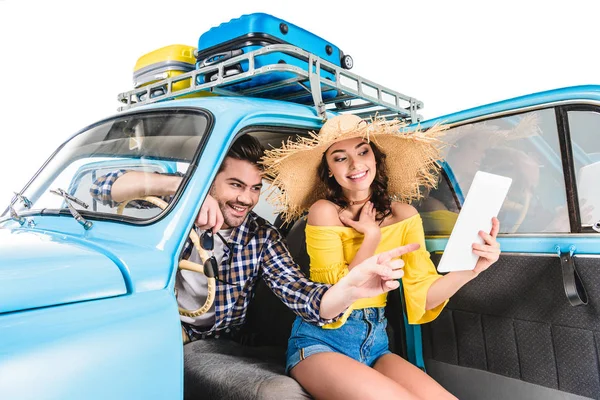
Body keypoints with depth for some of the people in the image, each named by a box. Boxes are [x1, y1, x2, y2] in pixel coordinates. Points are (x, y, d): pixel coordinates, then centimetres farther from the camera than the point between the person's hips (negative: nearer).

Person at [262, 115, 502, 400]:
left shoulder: (404, 216, 3)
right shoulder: (324, 211, -10)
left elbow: (422, 294, -4)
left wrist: (470, 269, -21)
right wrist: (372, 235, -13)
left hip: (375, 344, 4)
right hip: (322, 343, -4)